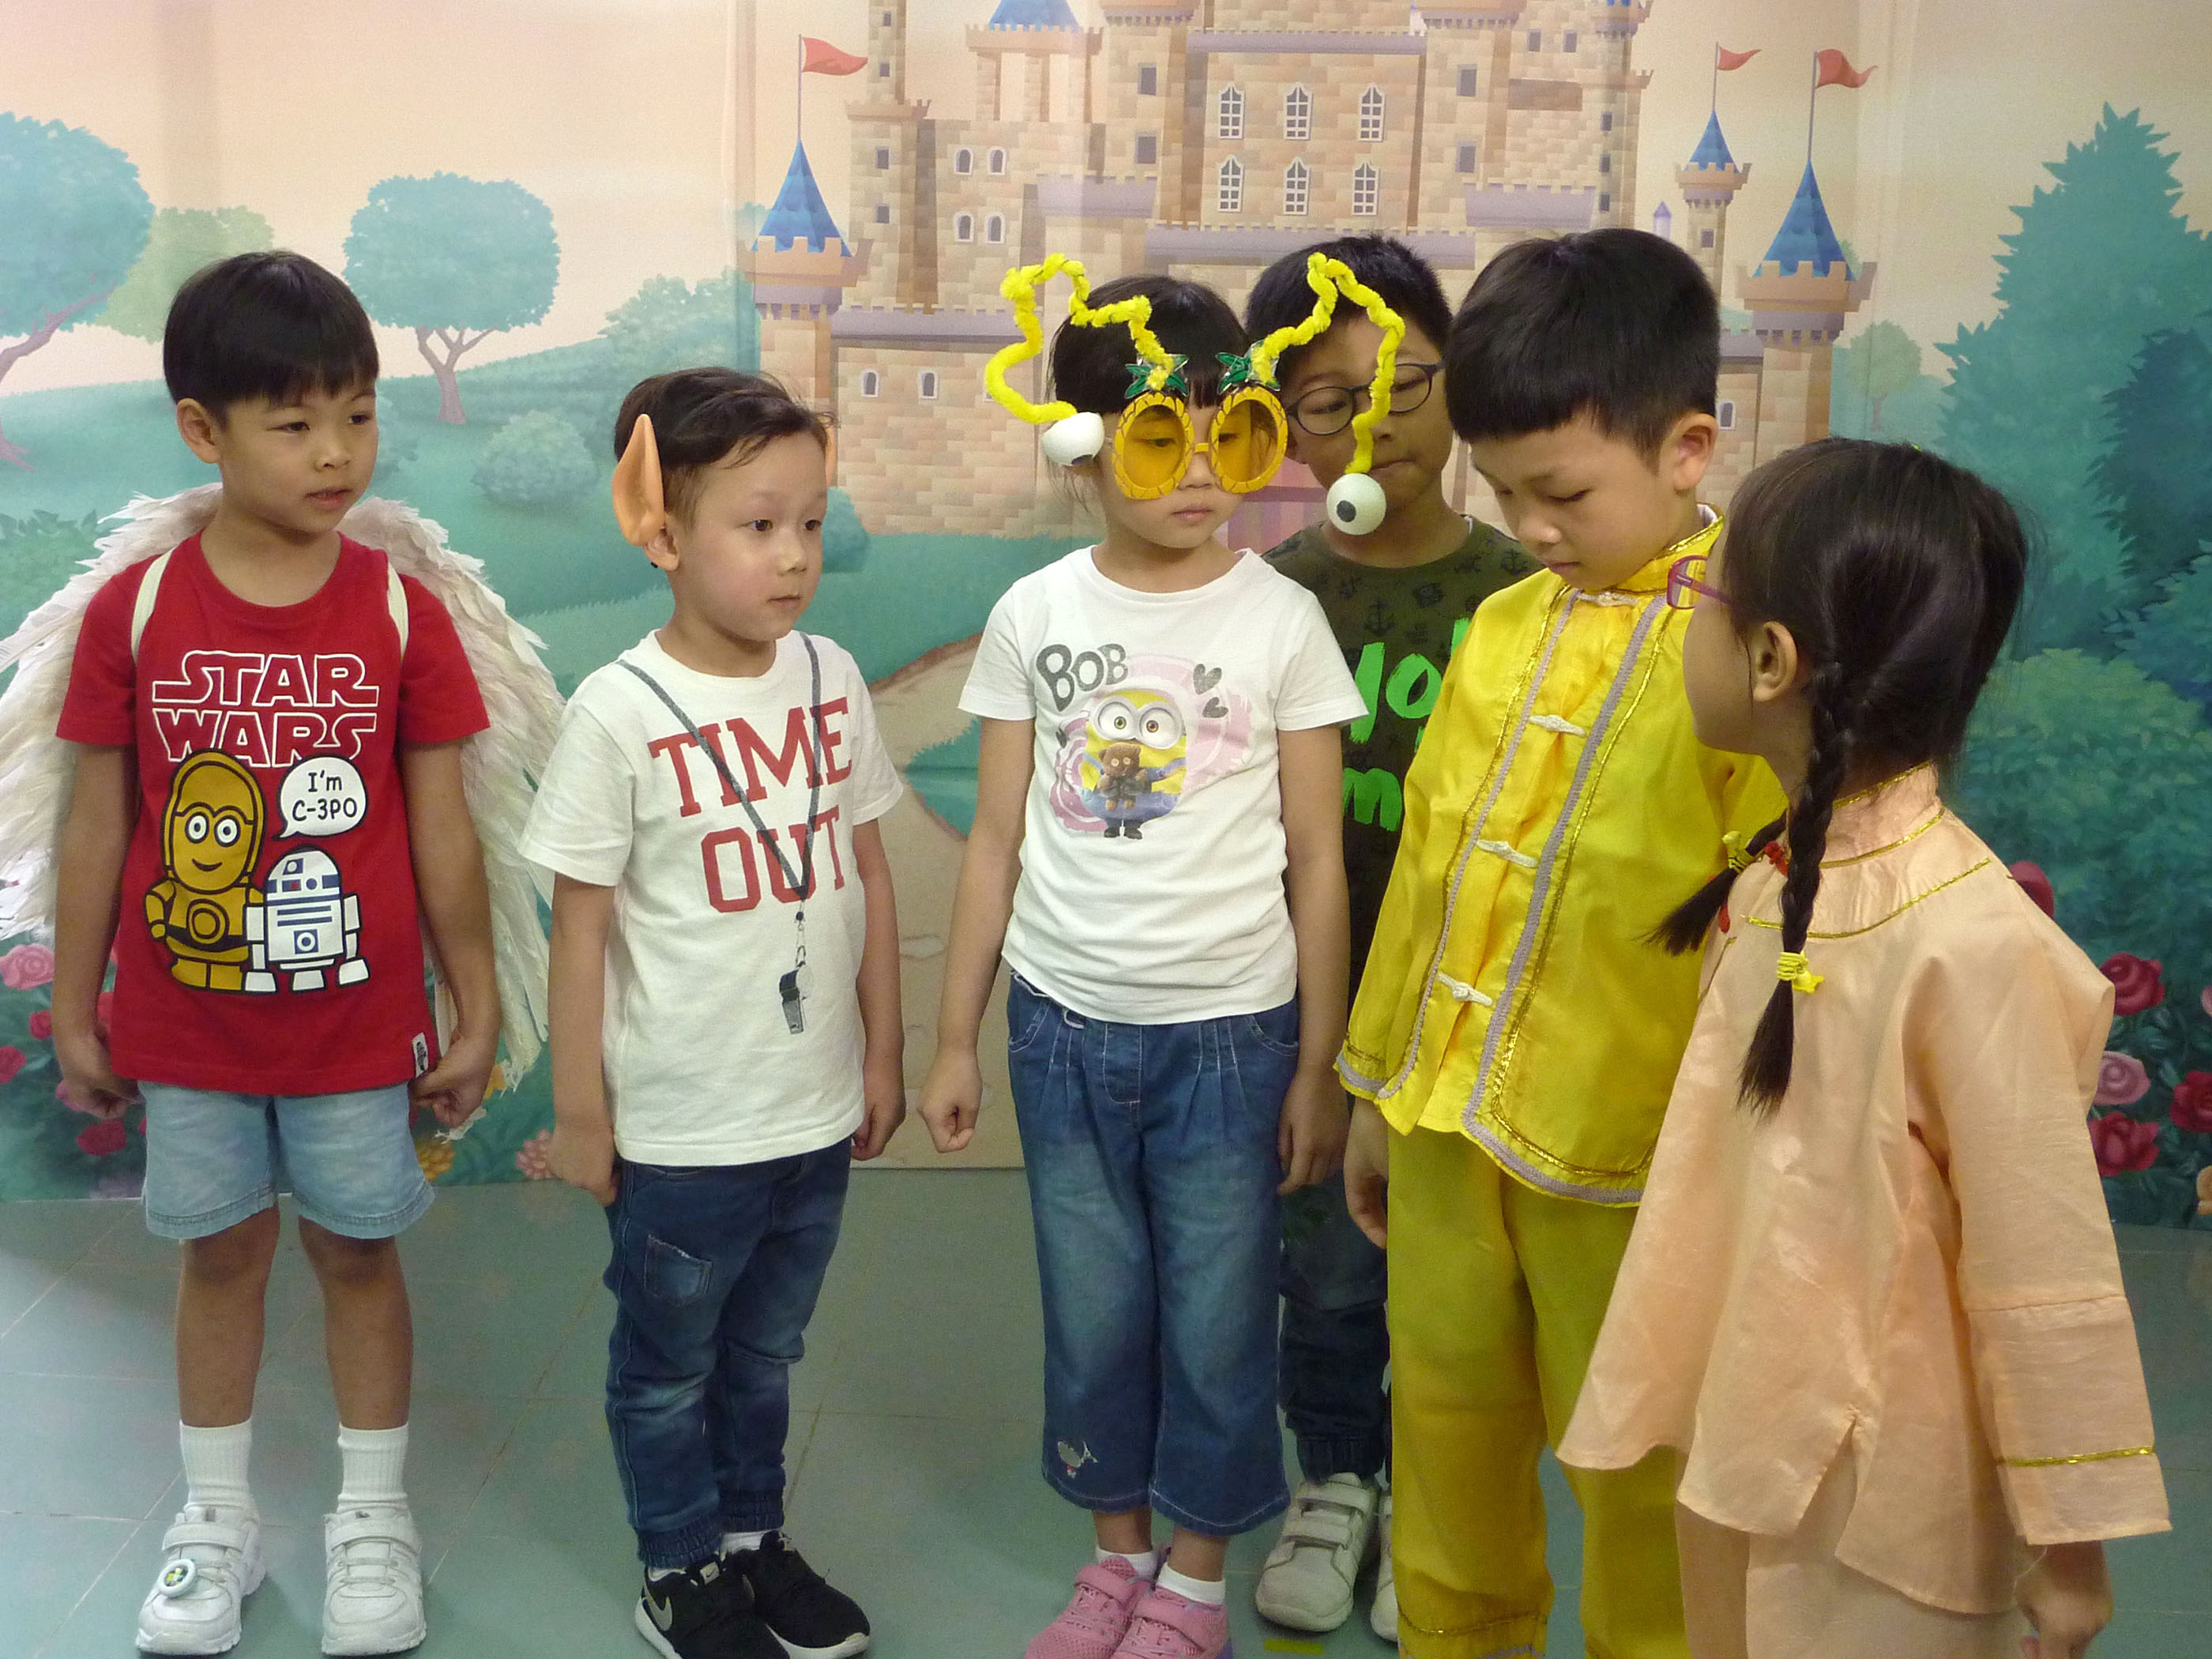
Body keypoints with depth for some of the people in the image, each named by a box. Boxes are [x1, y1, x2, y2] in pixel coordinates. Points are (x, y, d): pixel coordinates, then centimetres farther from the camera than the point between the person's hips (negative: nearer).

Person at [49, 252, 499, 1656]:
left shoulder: (400, 613, -8)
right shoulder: (135, 612, -7)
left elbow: (442, 829, -3)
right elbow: (98, 827, 0)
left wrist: (477, 1014, 0)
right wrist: (74, 1015, 4)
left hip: (357, 1023, 0)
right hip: (185, 1025, 1)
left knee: (359, 1251, 12)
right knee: (222, 1251, 15)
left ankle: (374, 1520, 31)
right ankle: (218, 1522, 34)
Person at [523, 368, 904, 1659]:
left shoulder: (831, 680, -2)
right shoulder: (619, 712, -16)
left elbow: (868, 877, 6)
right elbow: (581, 929, -11)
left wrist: (883, 1056, 9)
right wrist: (579, 1113, -6)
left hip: (818, 1115, 4)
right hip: (679, 1130, -4)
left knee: (767, 1352, 23)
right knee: (669, 1369, 16)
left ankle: (755, 1537, 42)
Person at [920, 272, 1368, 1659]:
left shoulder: (1280, 620, -6)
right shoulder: (1036, 616, 0)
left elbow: (1317, 861, -3)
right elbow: (998, 841, 5)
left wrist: (1319, 1070, -3)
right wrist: (956, 1040, 6)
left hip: (1228, 1034, -2)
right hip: (1062, 1026, 2)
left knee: (1217, 1321, 8)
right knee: (1091, 1313, 14)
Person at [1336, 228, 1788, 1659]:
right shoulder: (1503, 629, 7)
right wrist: (1381, 1082, 18)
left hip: (1630, 1149, -6)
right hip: (1450, 1122, 6)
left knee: (1637, 1466, 11)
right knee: (1448, 1423, 19)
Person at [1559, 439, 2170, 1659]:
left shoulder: (1966, 937, -26)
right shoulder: (1767, 880, -3)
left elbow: (2043, 1264, -20)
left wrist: (2066, 1536, -12)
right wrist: (1688, 1405, 14)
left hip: (1883, 1496, -7)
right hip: (1742, 1447, 7)